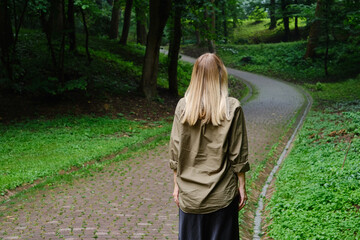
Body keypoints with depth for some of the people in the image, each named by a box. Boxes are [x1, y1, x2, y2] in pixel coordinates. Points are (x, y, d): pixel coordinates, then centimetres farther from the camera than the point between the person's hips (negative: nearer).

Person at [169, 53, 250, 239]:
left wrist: (176, 184, 10)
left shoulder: (183, 106, -4)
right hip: (222, 195, -2)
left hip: (190, 195, 2)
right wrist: (242, 186, 5)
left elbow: (175, 150, 0)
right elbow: (238, 155, -5)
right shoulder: (232, 108, -9)